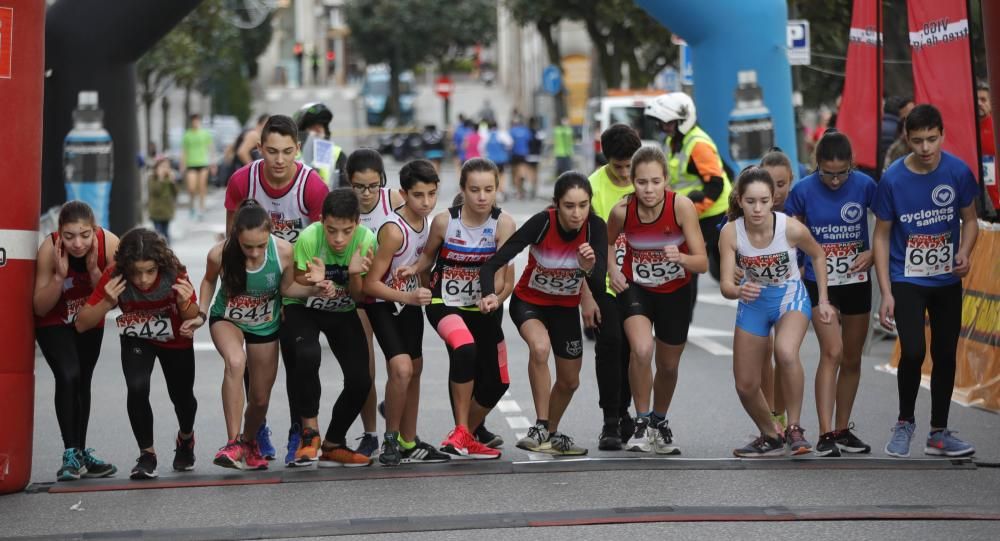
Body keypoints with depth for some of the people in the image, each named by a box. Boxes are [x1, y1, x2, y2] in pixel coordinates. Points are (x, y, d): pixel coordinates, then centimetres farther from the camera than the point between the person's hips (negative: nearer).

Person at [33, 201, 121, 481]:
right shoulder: (49, 249, -32)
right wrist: (59, 276, -39)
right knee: (68, 377, -21)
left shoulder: (109, 244, -29)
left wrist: (94, 270, -36)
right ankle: (70, 454, -13)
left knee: (83, 382, 16)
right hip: (53, 324, -3)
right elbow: (40, 307, -25)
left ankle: (81, 452, 31)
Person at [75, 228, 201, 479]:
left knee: (181, 395, 11)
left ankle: (186, 438, 47)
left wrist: (185, 304, -40)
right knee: (137, 388, -23)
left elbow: (194, 320, -18)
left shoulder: (175, 275, -34)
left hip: (176, 341, 0)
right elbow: (82, 324, -27)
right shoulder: (114, 277, -33)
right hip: (137, 339, 0)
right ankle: (147, 454, -3)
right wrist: (107, 303, -44)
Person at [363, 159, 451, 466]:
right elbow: (371, 284, -27)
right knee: (401, 368, -23)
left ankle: (409, 444, 26)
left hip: (411, 301, 8)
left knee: (415, 369, 13)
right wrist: (408, 297, -35)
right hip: (383, 304, -8)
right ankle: (391, 438, -5)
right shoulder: (394, 230, -29)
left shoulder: (425, 221, -6)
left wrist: (420, 287, 8)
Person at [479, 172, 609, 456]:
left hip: (566, 307, 4)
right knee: (540, 347, -35)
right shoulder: (542, 223, -31)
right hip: (529, 302, -4)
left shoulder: (596, 227, -23)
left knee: (569, 381, 14)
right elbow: (492, 264, -32)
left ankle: (552, 433, 43)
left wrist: (590, 268, -46)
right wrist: (490, 294, -51)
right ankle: (540, 427, -22)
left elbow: (599, 287, -25)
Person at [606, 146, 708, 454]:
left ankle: (659, 422, 43)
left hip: (675, 291, 1)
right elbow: (607, 242, 3)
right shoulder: (622, 211, -21)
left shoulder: (682, 206, -25)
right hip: (635, 288, -1)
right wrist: (612, 269, -14)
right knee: (642, 350, -27)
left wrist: (681, 258, -44)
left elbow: (702, 263, -24)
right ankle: (642, 423, -8)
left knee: (669, 365, 15)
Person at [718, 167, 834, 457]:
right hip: (753, 301, 3)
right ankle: (771, 437, 35)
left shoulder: (791, 228, -25)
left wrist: (823, 300, -1)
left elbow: (817, 255, -4)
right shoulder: (731, 232, -22)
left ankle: (794, 428, -16)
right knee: (745, 385, 7)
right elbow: (726, 285, -22)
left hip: (790, 297, -3)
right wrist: (739, 290, -46)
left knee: (786, 352, -35)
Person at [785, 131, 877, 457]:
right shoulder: (803, 191, -11)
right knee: (832, 353, -17)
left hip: (857, 282, 3)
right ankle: (826, 435, -19)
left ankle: (843, 429, 25)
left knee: (852, 359, 11)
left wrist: (873, 253, -12)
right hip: (819, 283, -3)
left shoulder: (865, 186, -9)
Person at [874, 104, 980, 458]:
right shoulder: (893, 179, -14)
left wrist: (964, 252, -17)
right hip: (907, 281, -3)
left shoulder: (958, 172, -10)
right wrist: (886, 293, -9)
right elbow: (881, 236, -6)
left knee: (945, 354, 8)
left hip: (947, 281, 3)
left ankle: (939, 433, 21)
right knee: (913, 351, -17)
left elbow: (969, 220, 5)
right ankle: (905, 422, 7)